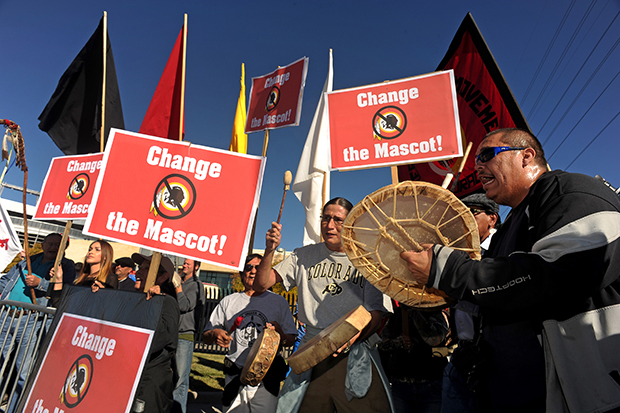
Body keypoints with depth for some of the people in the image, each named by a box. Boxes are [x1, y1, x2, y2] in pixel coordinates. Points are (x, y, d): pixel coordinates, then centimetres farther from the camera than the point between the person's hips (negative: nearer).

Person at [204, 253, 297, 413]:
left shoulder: (278, 301, 5)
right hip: (235, 376, 2)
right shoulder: (228, 301, 9)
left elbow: (291, 341, 2)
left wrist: (280, 335, -19)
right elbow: (206, 337, 11)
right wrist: (215, 334, -11)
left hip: (266, 377, -2)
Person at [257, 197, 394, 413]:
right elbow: (262, 284, 6)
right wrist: (270, 250, -11)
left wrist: (351, 339, -21)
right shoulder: (304, 256, 9)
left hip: (355, 355, -1)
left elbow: (376, 312, -2)